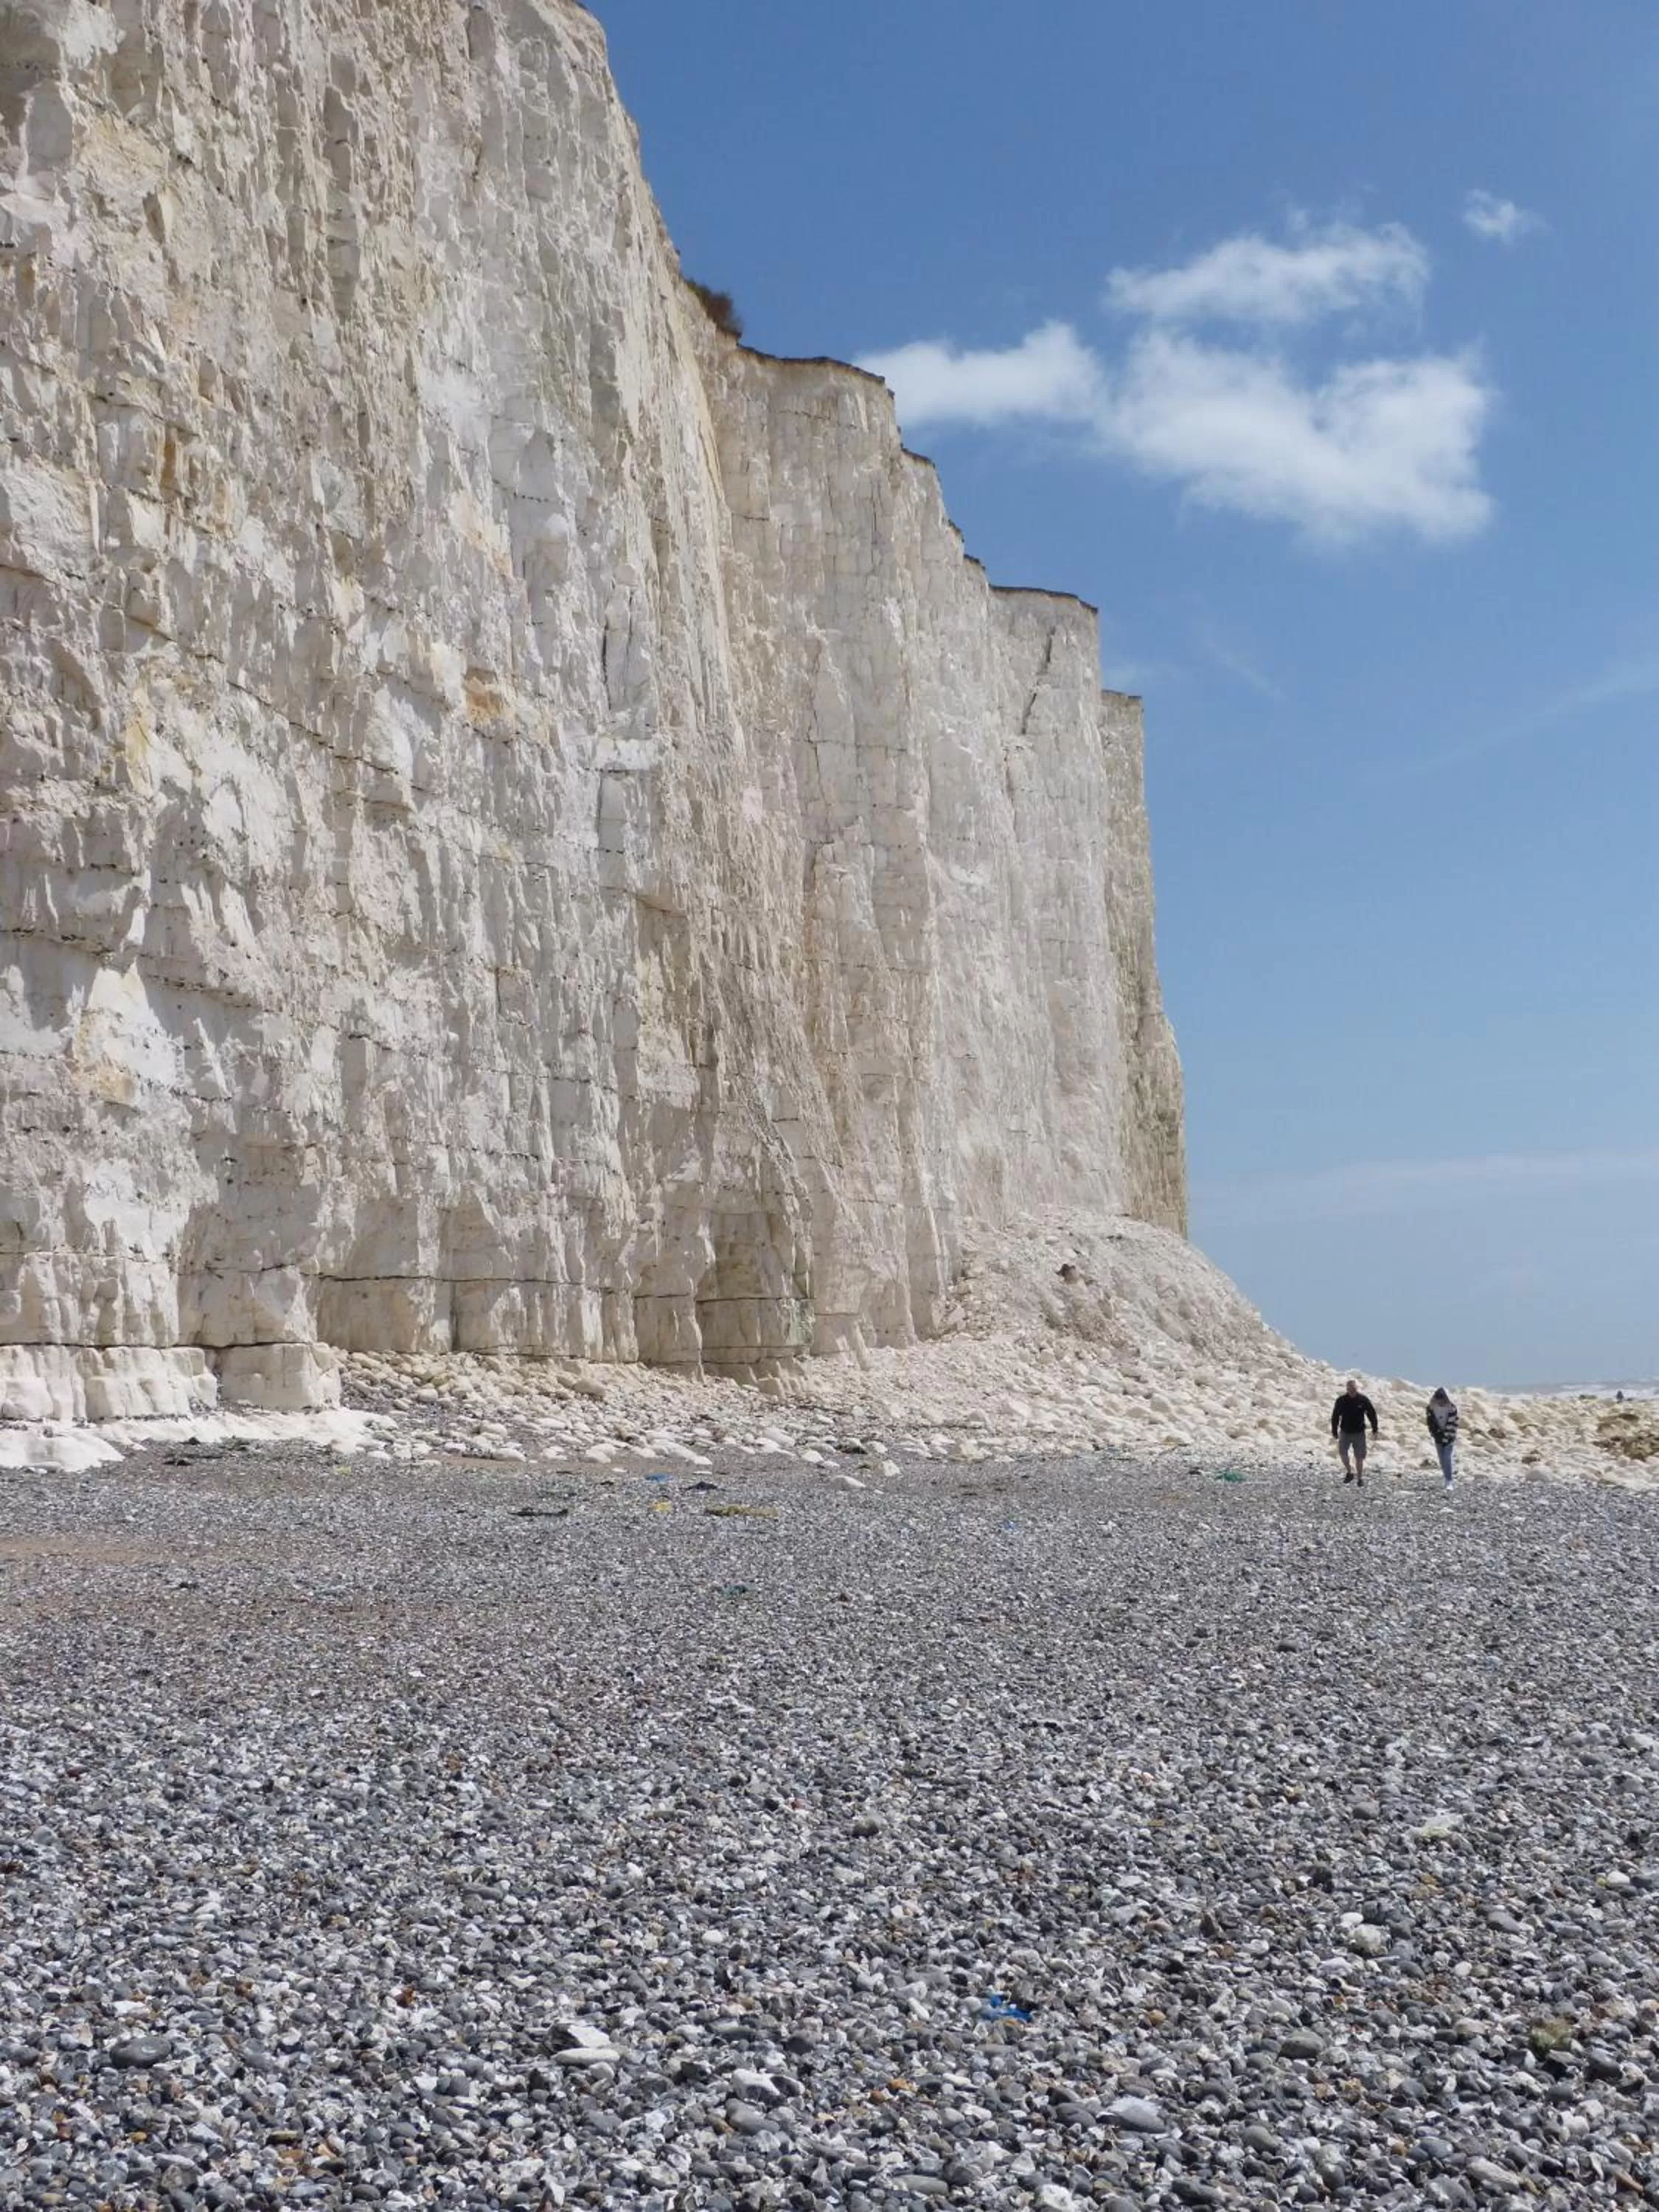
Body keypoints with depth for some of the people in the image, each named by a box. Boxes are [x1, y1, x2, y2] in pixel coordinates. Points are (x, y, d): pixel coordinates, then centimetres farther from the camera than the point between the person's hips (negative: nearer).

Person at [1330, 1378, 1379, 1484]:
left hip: (1359, 1433, 0)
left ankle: (1360, 1478, 19)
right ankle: (1349, 1472, 9)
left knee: (1359, 1457, 4)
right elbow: (1335, 1416, 3)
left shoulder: (1363, 1400, -7)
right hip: (1345, 1433, 0)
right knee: (1343, 1452, -13)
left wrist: (1374, 1429, 4)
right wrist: (1334, 1431, 4)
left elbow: (1372, 1414, 3)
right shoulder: (1341, 1401, -6)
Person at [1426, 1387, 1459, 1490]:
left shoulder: (1452, 1408, -14)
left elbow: (1453, 1423, -13)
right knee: (1442, 1460, 7)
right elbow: (1431, 1422, 3)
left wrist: (1448, 1437, -16)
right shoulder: (1431, 1408, -5)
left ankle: (1449, 1482, -14)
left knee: (1447, 1459, -14)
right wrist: (1434, 1434, -4)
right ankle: (1448, 1480, 18)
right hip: (1438, 1437, 4)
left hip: (1449, 1437, -4)